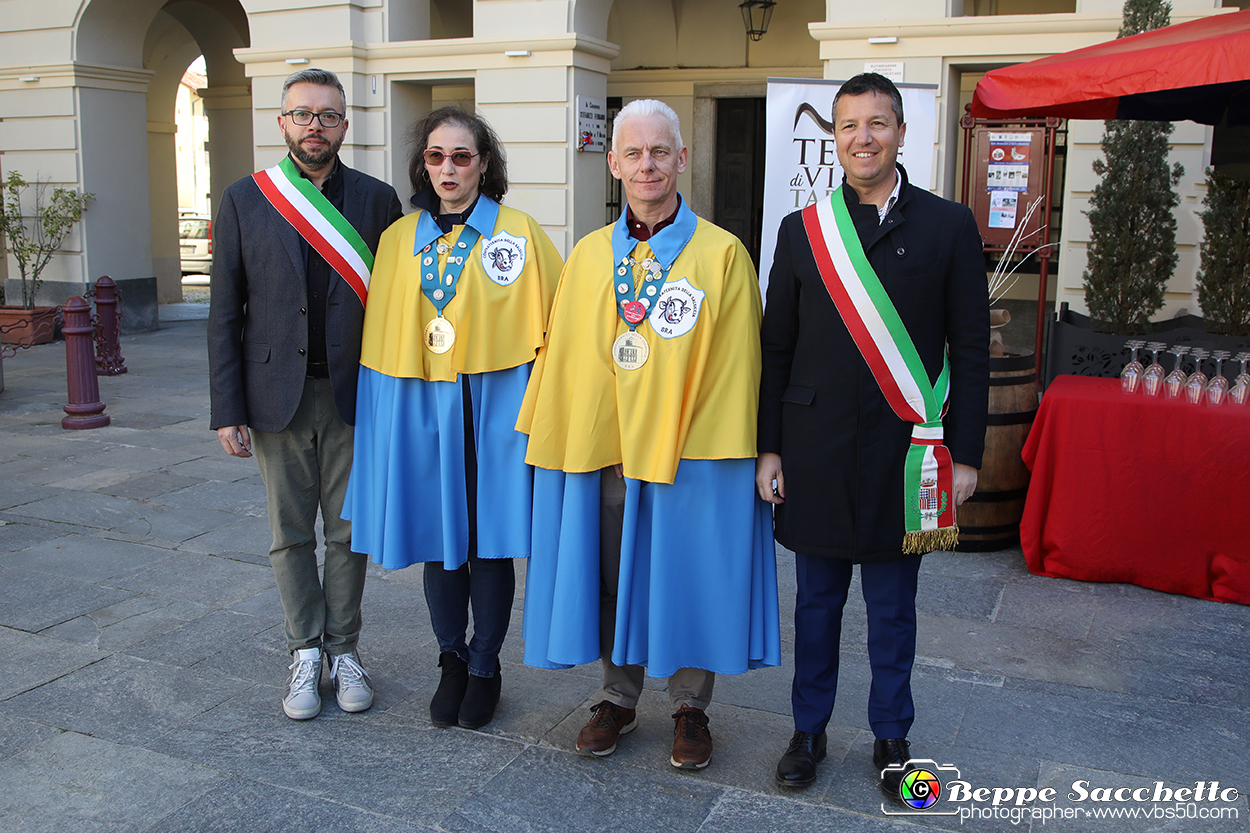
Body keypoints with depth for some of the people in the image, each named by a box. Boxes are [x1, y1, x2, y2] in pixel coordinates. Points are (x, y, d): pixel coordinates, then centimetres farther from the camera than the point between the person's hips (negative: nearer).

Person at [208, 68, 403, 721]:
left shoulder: (377, 200, 2)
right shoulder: (243, 201, 2)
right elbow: (225, 314, 1)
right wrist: (227, 410, -3)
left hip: (352, 395, 0)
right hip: (277, 395, 0)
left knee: (349, 532, 8)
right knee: (290, 534, 9)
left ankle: (344, 649, 23)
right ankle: (305, 653, 24)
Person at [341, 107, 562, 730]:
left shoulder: (519, 233, -1)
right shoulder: (399, 239, 7)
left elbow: (552, 319, -1)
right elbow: (383, 337, 9)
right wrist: (386, 413, 4)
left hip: (495, 407, -2)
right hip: (422, 406, 3)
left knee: (489, 539, 4)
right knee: (437, 538, 8)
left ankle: (484, 667, 22)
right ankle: (451, 663, 26)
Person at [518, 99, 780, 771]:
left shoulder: (722, 254, -4)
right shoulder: (588, 256, 7)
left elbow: (734, 362, -6)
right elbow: (562, 353, 11)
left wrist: (724, 448, -10)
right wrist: (550, 433, 8)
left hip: (688, 449, -3)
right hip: (600, 446, 3)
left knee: (686, 577, 7)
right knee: (612, 575, 12)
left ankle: (690, 706, 26)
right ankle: (619, 697, 31)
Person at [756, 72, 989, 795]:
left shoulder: (949, 226, 2)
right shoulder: (802, 230, 5)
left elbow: (970, 349, 1)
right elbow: (776, 349, 7)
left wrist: (965, 454, -3)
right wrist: (769, 449, 3)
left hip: (907, 450, -1)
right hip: (816, 450, 1)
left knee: (894, 607, 11)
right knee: (817, 601, 12)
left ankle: (892, 736, 29)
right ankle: (810, 730, 29)